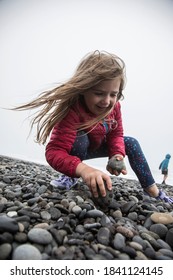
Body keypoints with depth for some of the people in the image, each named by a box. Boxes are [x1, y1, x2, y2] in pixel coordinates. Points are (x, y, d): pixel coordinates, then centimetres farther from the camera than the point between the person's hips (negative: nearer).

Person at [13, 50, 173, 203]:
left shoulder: (114, 106, -20)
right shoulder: (72, 110, -41)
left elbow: (116, 134, -12)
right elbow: (54, 151, -49)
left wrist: (117, 155, -34)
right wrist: (83, 169, -68)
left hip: (96, 147, 6)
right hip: (76, 148, -6)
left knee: (131, 143, -6)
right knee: (80, 137, -38)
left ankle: (154, 192, 3)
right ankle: (71, 177, -13)